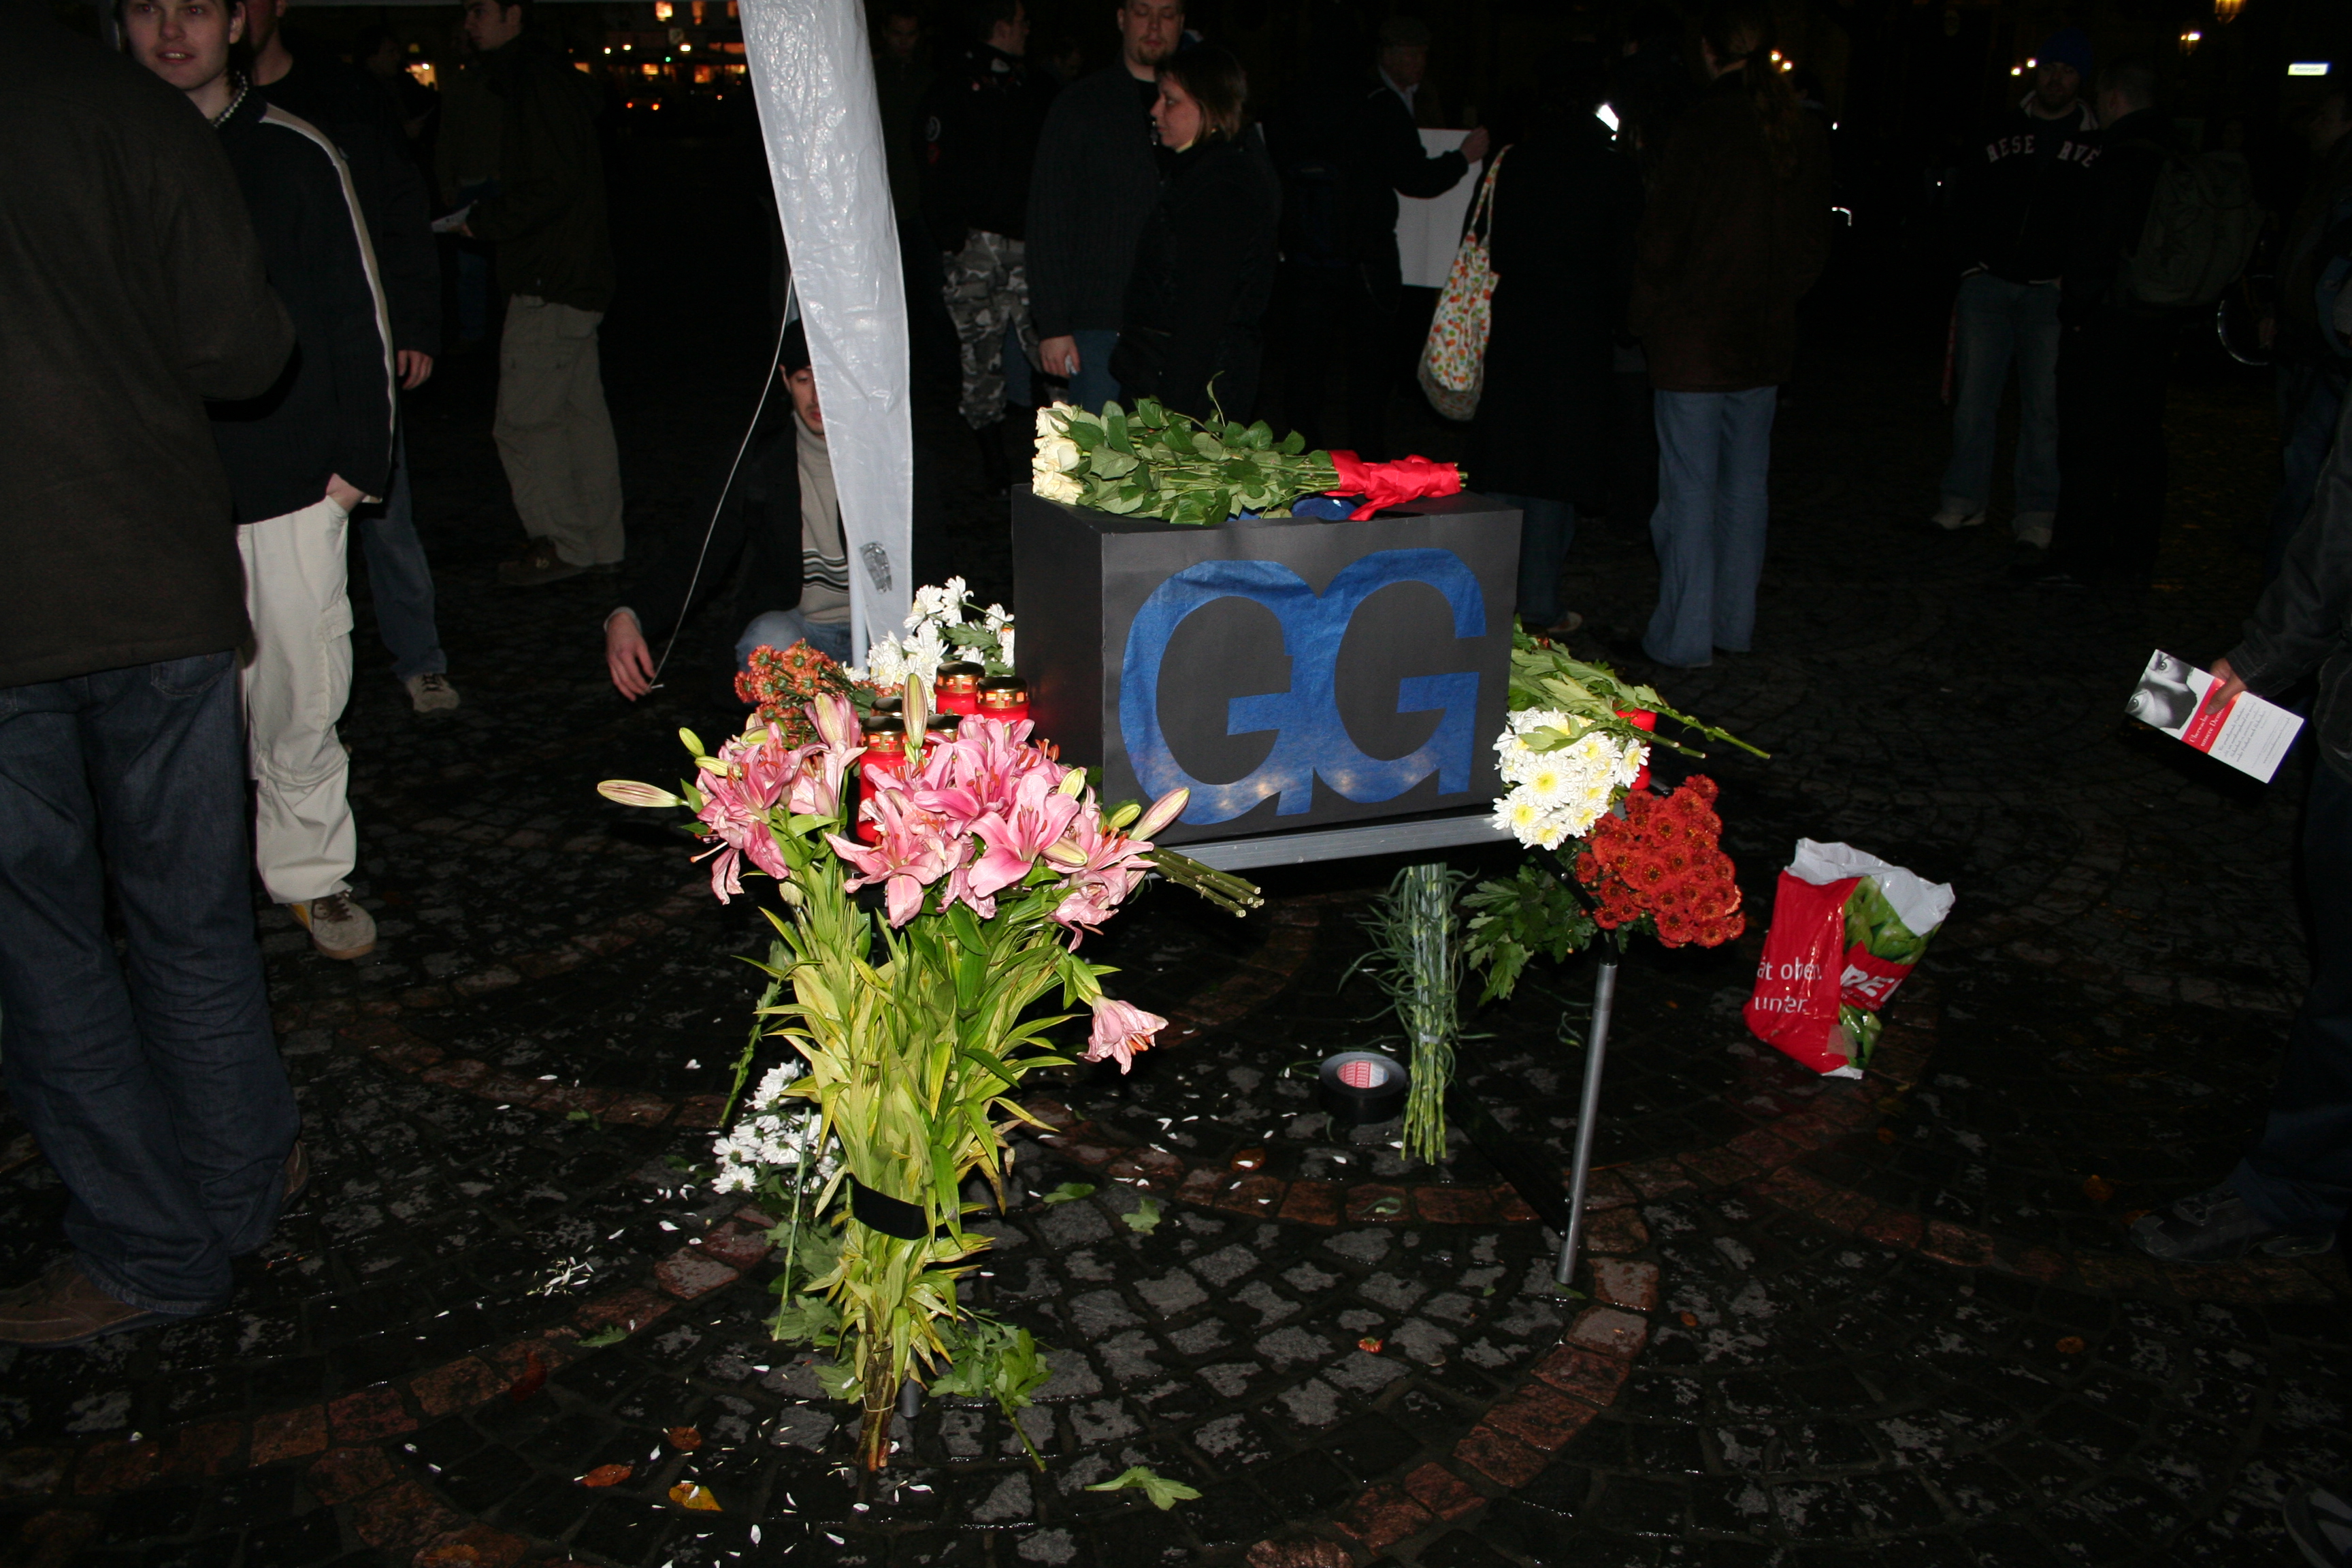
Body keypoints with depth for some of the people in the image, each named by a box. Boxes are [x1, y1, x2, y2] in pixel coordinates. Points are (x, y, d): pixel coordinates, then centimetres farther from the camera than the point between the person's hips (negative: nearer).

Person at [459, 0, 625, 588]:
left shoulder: (539, 82, -14)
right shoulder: (535, 79, 18)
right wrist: (490, 212, 13)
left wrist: (483, 220, -11)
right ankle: (601, 543, 18)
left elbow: (555, 187, -21)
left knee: (524, 421, -5)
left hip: (550, 289, -11)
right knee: (581, 413, 12)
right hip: (576, 279, 11)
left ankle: (563, 543, 2)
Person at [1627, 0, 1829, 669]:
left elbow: (1662, 237, -10)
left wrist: (1647, 315, 4)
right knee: (1745, 483, 14)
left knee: (1689, 488, -1)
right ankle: (1735, 622, 22)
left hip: (1693, 340, -6)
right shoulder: (1803, 132, 5)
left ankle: (1684, 636, 3)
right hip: (1765, 339, 6)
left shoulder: (1704, 126, -14)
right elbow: (1815, 243, 11)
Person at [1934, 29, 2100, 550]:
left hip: (2052, 291, -2)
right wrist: (1972, 264, 2)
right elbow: (1970, 196, 13)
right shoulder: (2003, 128, 10)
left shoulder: (2097, 142, 5)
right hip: (1989, 282, 2)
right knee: (1973, 394, 1)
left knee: (2043, 404, 0)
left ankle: (2036, 513, 7)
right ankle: (1965, 501, 10)